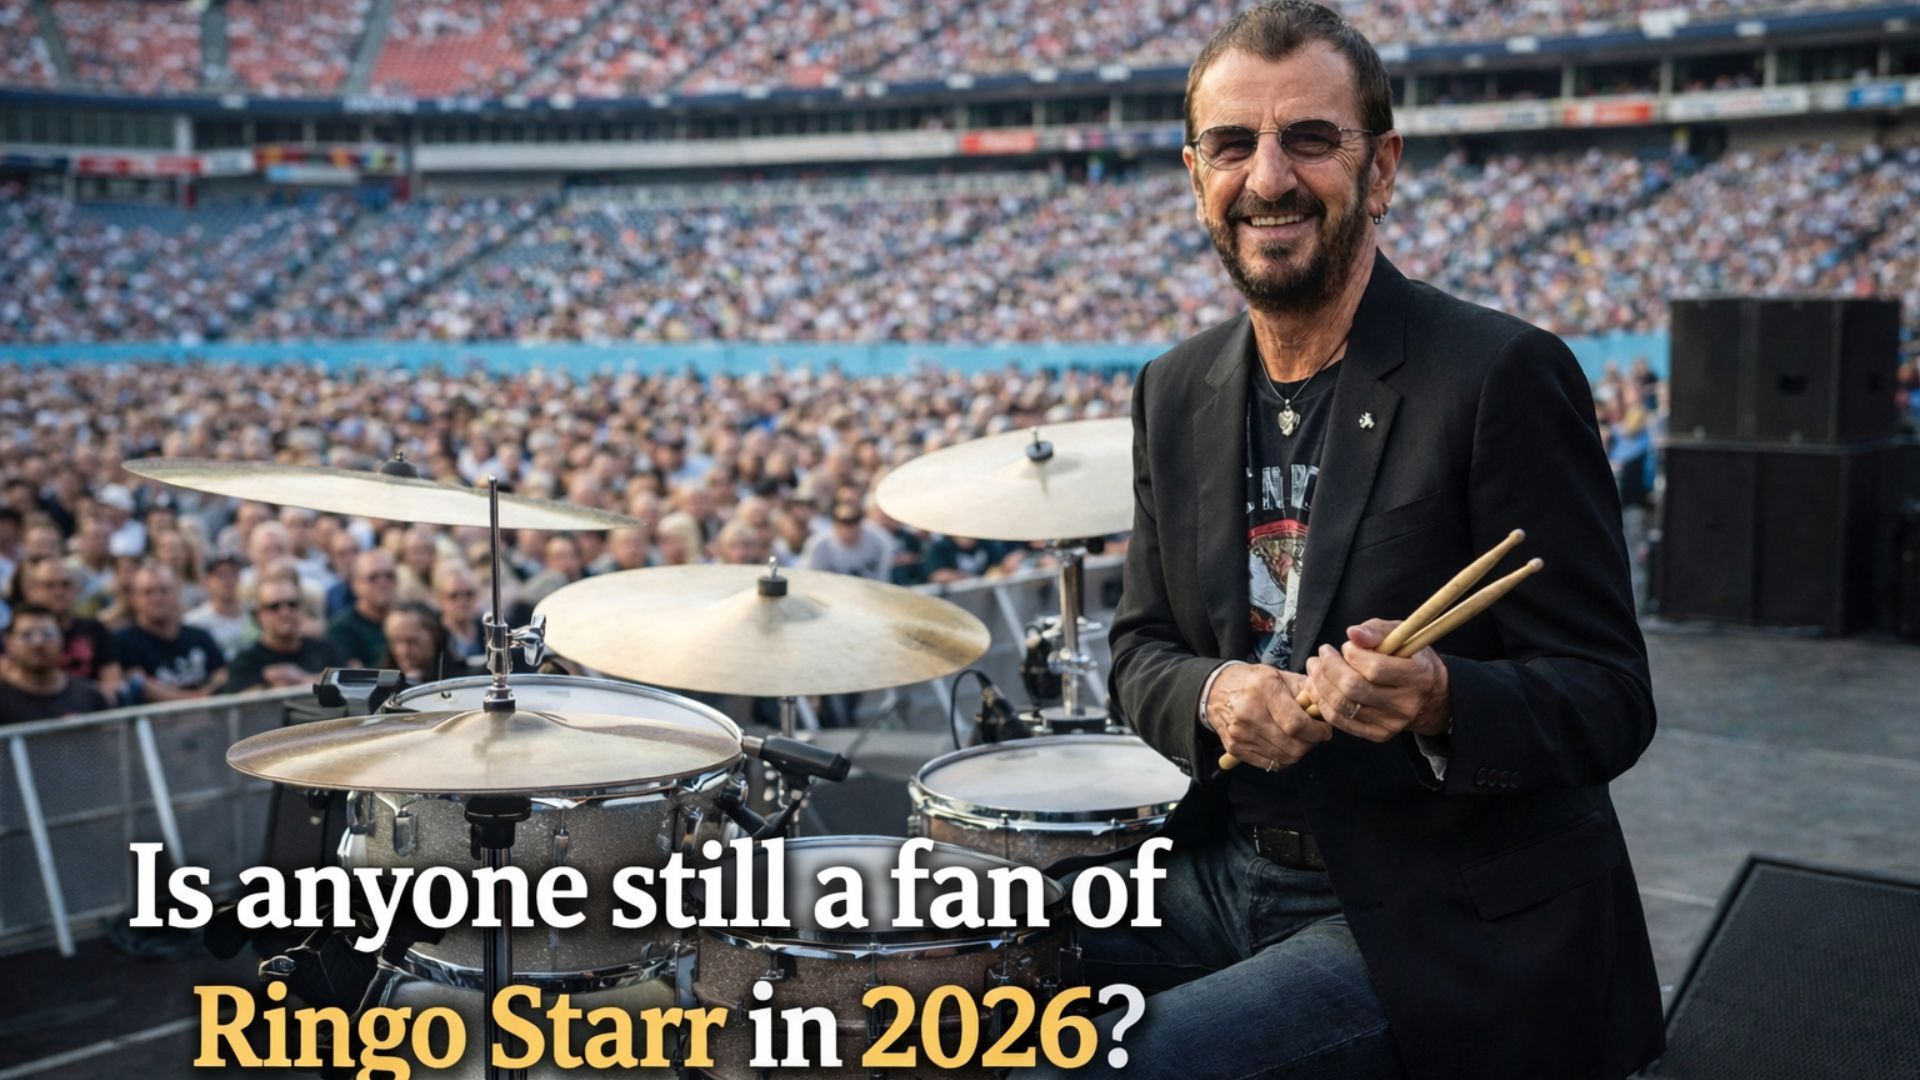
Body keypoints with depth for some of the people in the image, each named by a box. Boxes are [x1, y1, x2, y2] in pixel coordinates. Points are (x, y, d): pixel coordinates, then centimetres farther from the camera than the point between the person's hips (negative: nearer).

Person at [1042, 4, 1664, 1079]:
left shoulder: (1503, 376, -14)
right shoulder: (1177, 390, 5)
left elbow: (1609, 700, -13)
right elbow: (1144, 645, 10)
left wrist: (1437, 698, -33)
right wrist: (1215, 694, -13)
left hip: (1432, 922, -6)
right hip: (1221, 871, 6)